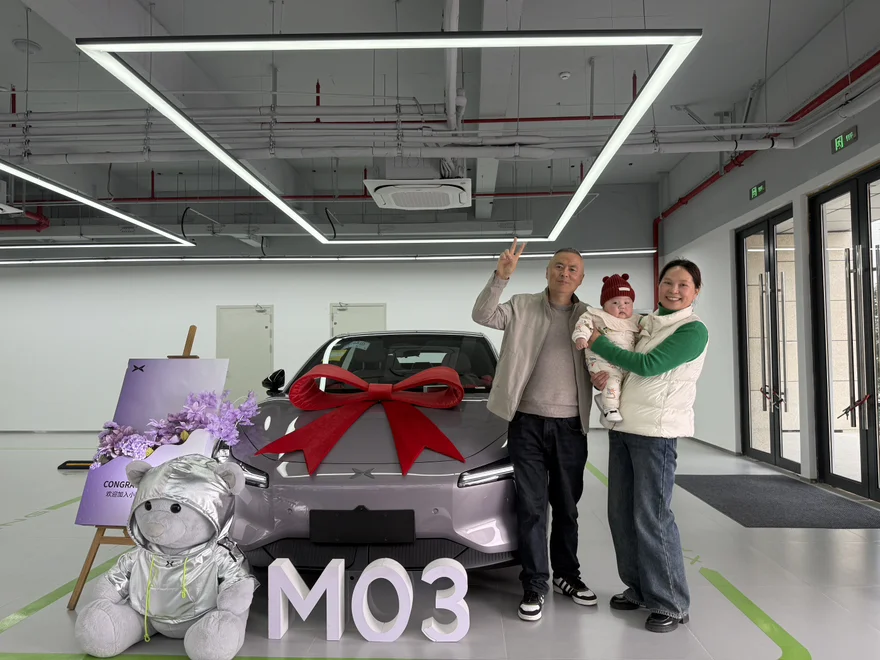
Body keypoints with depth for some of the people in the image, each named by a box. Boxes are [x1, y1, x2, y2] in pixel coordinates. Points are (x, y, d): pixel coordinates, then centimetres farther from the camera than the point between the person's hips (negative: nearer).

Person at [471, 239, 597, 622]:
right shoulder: (522, 307, 1)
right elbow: (483, 316, -12)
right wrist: (501, 276, -24)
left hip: (570, 425, 3)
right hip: (527, 422, -2)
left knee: (567, 507, 15)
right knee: (531, 507, 3)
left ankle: (566, 575, 32)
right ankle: (534, 585, 14)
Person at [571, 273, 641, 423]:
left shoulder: (633, 323, 18)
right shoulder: (598, 316, -1)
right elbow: (584, 323, -11)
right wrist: (581, 336, -27)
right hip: (603, 361, -7)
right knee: (612, 381, -26)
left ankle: (604, 399, 18)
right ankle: (610, 409, -13)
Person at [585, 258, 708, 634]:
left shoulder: (693, 330, -7)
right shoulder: (646, 323, 14)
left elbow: (647, 366, -16)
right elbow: (626, 365, 21)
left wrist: (598, 343, -8)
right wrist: (601, 374, -3)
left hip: (657, 431, -7)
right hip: (623, 426, 7)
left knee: (651, 518, -5)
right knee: (621, 513, 11)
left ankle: (672, 605, 11)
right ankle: (640, 589, 27)